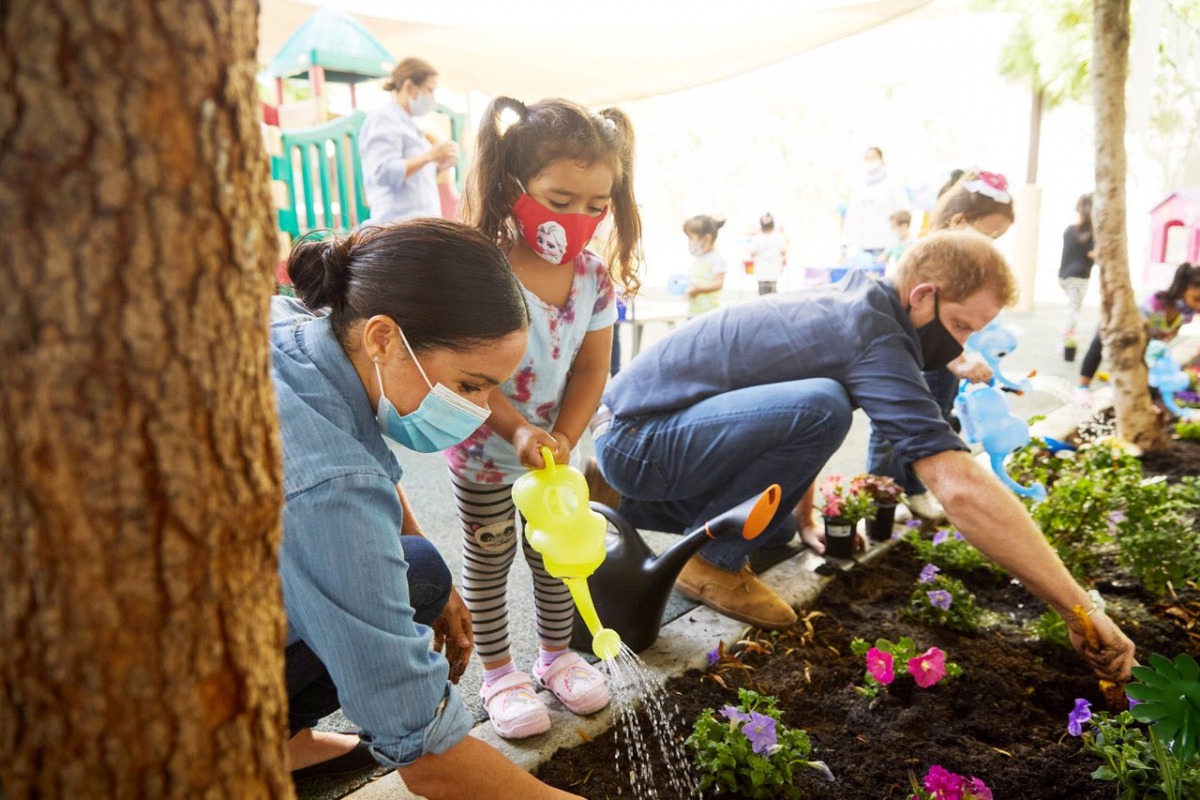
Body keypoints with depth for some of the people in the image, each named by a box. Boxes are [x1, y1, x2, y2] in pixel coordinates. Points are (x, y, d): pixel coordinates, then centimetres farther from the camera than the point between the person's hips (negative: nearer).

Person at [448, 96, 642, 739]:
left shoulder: (594, 276, -10)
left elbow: (592, 369, -7)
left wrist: (563, 438, -17)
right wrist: (518, 431, -33)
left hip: (555, 449, 5)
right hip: (484, 451, -4)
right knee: (489, 559, 12)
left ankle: (555, 654, 40)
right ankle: (498, 673, 31)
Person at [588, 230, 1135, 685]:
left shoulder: (842, 305, 9)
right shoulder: (872, 334, -21)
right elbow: (961, 487, -29)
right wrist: (1079, 609, -22)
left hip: (631, 433, 10)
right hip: (634, 438, -10)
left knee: (776, 530, 18)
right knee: (821, 407, -29)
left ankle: (624, 502, 23)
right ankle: (712, 561, -10)